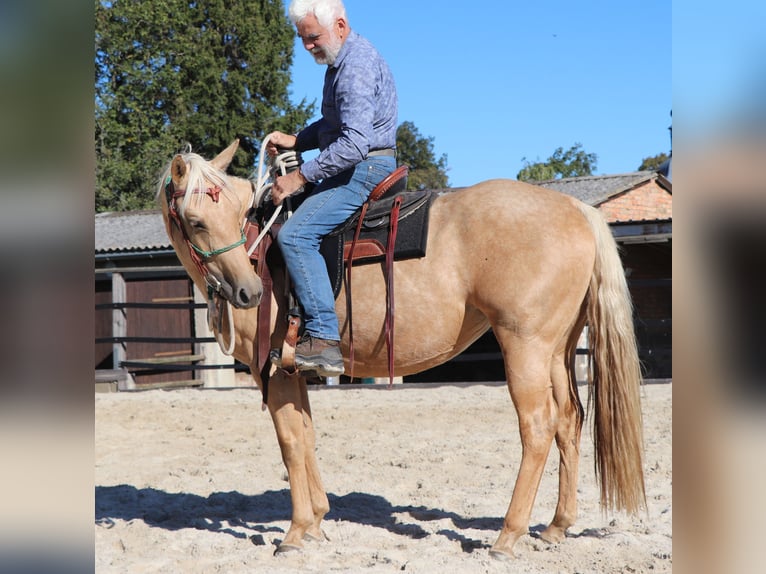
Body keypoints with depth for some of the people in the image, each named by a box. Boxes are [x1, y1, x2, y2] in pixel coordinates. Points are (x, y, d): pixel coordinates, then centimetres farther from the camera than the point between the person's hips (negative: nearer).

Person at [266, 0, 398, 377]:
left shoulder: (356, 67, -18)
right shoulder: (341, 60, 16)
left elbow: (354, 143, -28)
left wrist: (300, 177, -23)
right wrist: (294, 141, 12)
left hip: (366, 170, -11)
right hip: (351, 171, 11)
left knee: (295, 234, -24)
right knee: (284, 214, 19)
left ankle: (323, 339, -27)